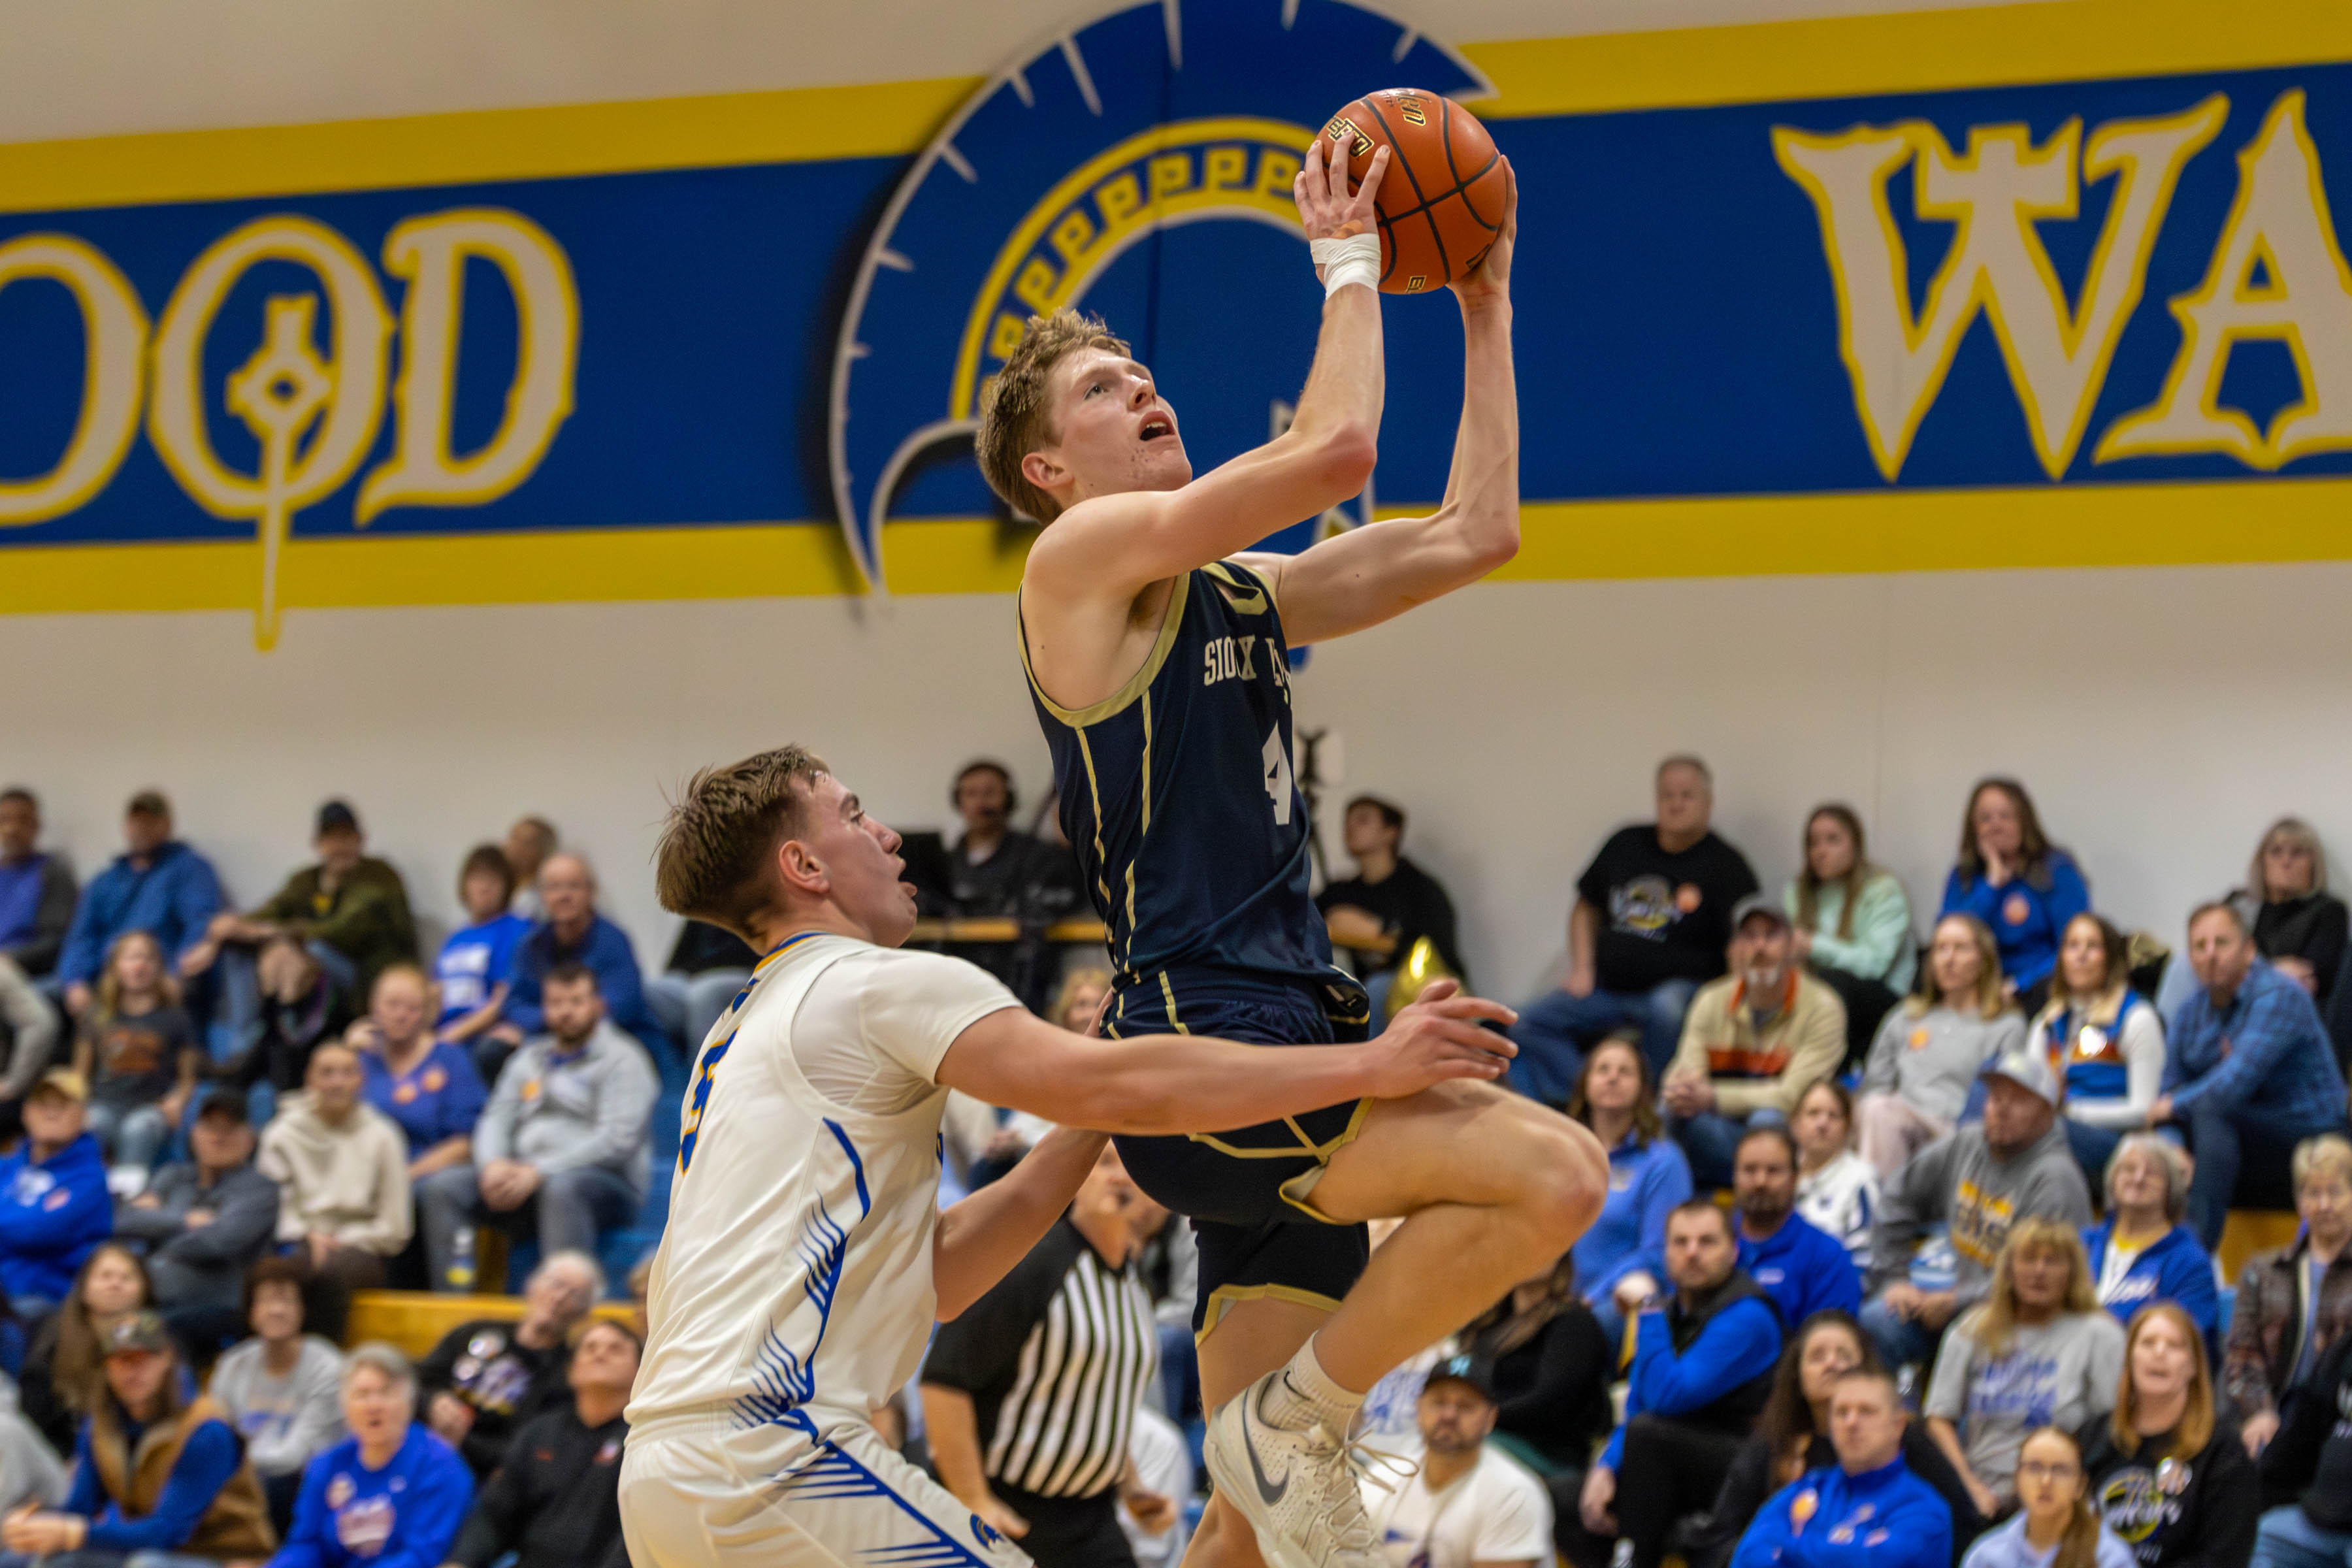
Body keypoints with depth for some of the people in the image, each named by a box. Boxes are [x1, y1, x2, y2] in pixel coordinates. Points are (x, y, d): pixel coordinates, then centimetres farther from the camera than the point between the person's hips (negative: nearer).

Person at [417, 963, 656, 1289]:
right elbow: (496, 1119, 15)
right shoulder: (529, 1059, 22)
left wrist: (539, 1173, -18)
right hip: (525, 1179, 6)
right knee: (441, 1185, -14)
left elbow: (617, 1140, -12)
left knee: (561, 1188, -40)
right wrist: (493, 1163, -10)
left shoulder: (622, 1060, 1)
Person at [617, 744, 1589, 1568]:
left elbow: (931, 1278, 22)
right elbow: (1107, 1083, -14)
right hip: (762, 1444, -9)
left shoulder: (745, 1035, 27)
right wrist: (1367, 1065, -11)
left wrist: (1094, 1121, 19)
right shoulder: (871, 982, -2)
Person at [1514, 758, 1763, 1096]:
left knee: (1666, 1011, -41)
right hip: (1607, 989, 5)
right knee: (1531, 1024, -15)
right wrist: (1581, 971, 10)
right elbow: (1586, 907, 24)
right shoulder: (1626, 844, 13)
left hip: (1679, 989, -5)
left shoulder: (1725, 865, -2)